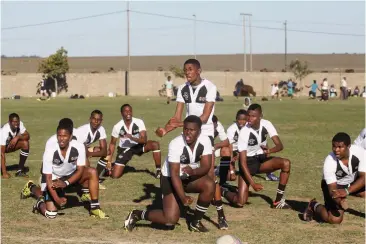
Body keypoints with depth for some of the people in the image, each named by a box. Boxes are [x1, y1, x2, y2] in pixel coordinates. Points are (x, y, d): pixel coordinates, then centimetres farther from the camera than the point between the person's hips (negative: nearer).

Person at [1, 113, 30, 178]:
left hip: (12, 143, 4)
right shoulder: (4, 131, -37)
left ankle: (20, 170, -10)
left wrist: (18, 137, -38)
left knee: (25, 143, -21)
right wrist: (4, 173, -40)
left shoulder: (20, 124, -22)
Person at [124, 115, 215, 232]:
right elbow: (174, 174, -29)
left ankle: (196, 222, -6)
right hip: (170, 178, -5)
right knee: (171, 219, -18)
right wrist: (183, 197, -38)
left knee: (210, 185, -27)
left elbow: (206, 167, -18)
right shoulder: (176, 144, -28)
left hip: (191, 176, 5)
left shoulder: (205, 140, -16)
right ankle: (136, 214, 7)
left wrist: (193, 171, -40)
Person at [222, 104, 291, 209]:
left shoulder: (266, 124, -13)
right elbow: (243, 162, -25)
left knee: (286, 163, -23)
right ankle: (222, 192, 19)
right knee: (240, 203, -16)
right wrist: (253, 183, -31)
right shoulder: (244, 132, -25)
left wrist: (270, 151, -38)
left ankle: (278, 201, -11)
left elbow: (280, 145, -14)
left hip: (261, 159, 5)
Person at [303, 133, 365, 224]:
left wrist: (347, 191, -43)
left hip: (354, 182, 4)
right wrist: (340, 202, -52)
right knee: (335, 219, -18)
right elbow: (332, 189, -31)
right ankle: (314, 206, 10)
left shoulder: (360, 152, -28)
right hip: (336, 185, -4)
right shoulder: (329, 162, -32)